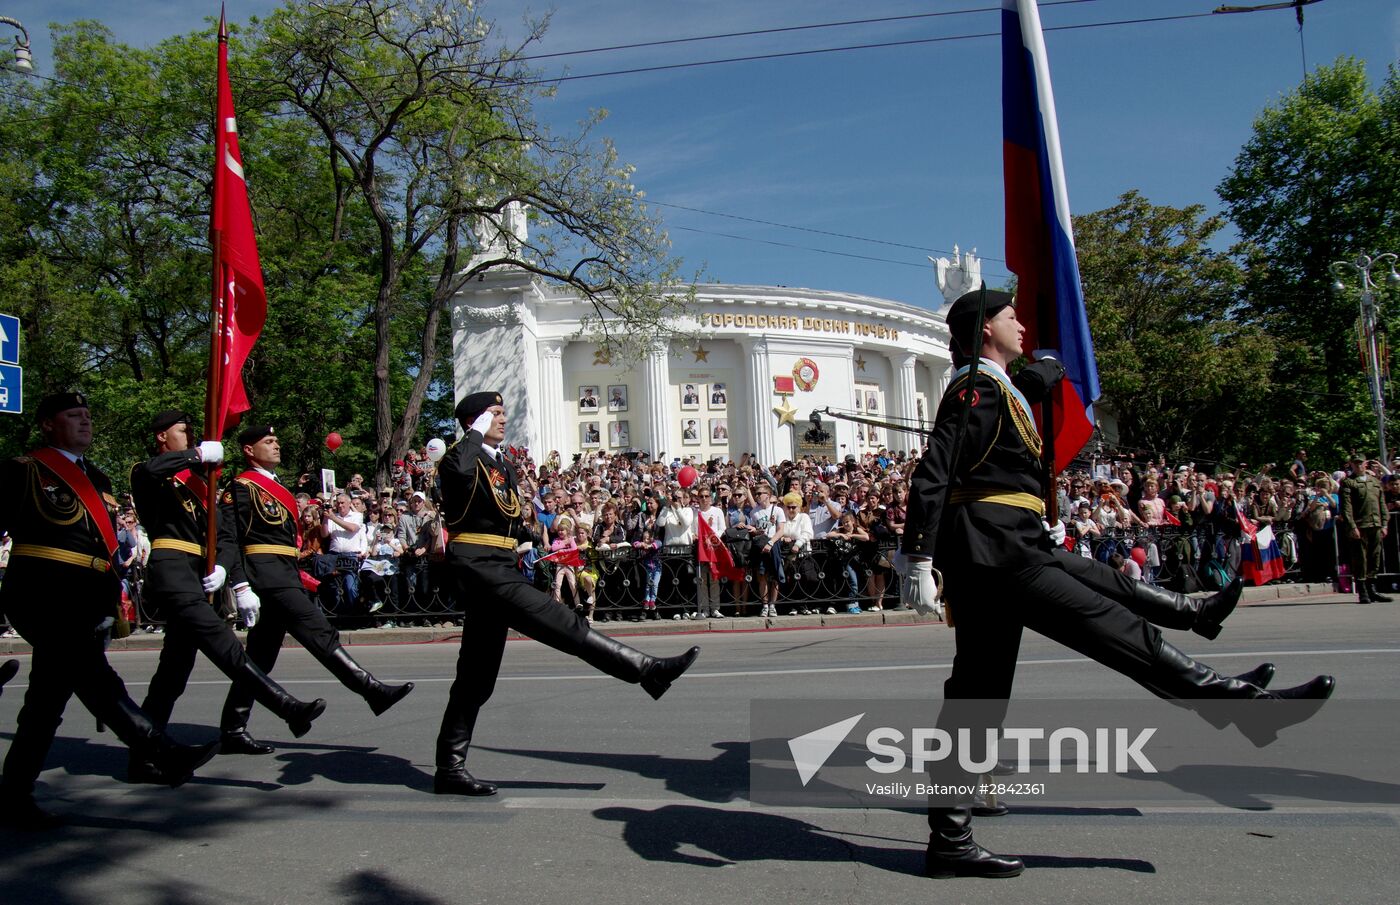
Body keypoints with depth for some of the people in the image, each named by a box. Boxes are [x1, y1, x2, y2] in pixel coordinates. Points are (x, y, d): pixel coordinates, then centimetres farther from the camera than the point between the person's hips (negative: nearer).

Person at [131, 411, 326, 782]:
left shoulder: (194, 481, 27)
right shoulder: (146, 474, 4)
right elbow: (151, 470, -25)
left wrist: (220, 567, 3)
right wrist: (199, 453, -14)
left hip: (195, 575, 9)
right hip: (171, 569, -9)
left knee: (175, 667, 9)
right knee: (221, 642, -21)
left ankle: (144, 757, 14)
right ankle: (289, 709, -33)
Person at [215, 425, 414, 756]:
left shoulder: (276, 487, 23)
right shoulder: (241, 487, -4)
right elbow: (226, 539, -12)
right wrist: (241, 587, -20)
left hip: (285, 576, 10)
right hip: (266, 576, -10)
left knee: (261, 657, 10)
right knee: (320, 634, -12)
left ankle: (233, 731, 14)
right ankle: (373, 690, -12)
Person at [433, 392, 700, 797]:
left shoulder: (504, 465, 23)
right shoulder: (460, 456, -5)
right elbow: (458, 470, -31)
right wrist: (476, 432, -16)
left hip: (499, 567, 10)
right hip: (477, 563, -10)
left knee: (476, 676, 10)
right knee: (558, 621, -17)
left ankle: (450, 768, 16)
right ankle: (647, 670, -20)